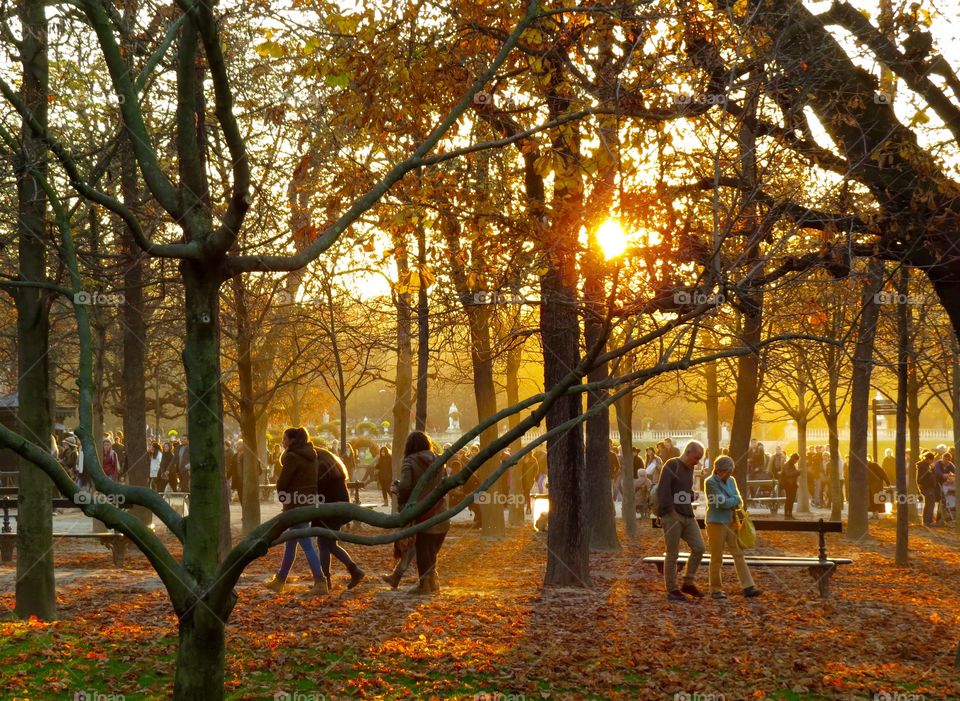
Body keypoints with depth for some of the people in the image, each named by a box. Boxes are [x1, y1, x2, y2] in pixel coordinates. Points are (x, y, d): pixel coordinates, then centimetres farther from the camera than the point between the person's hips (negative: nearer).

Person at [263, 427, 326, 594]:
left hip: (296, 505, -9)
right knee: (290, 544, 18)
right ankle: (279, 580, 27)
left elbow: (282, 483, -13)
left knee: (306, 545, -8)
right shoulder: (310, 456, 11)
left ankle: (320, 582, -11)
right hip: (310, 503, 9)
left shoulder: (293, 457, -14)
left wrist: (283, 498, 7)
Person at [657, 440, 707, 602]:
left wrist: (691, 497, 9)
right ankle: (672, 590, 7)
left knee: (699, 548, 1)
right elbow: (663, 490, -17)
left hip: (687, 516, 8)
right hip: (672, 516, -8)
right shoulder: (672, 465, -9)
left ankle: (688, 584, 13)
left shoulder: (689, 469, 16)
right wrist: (670, 511, -18)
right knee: (672, 555, -2)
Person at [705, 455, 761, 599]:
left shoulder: (731, 481, 8)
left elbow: (739, 502, 6)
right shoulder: (710, 482, -12)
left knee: (739, 554, 2)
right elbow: (722, 502, -18)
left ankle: (748, 587, 2)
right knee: (717, 558, 2)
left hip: (731, 522, 6)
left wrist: (730, 502, -12)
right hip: (716, 523, -6)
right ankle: (716, 589, 12)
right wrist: (735, 499, -3)